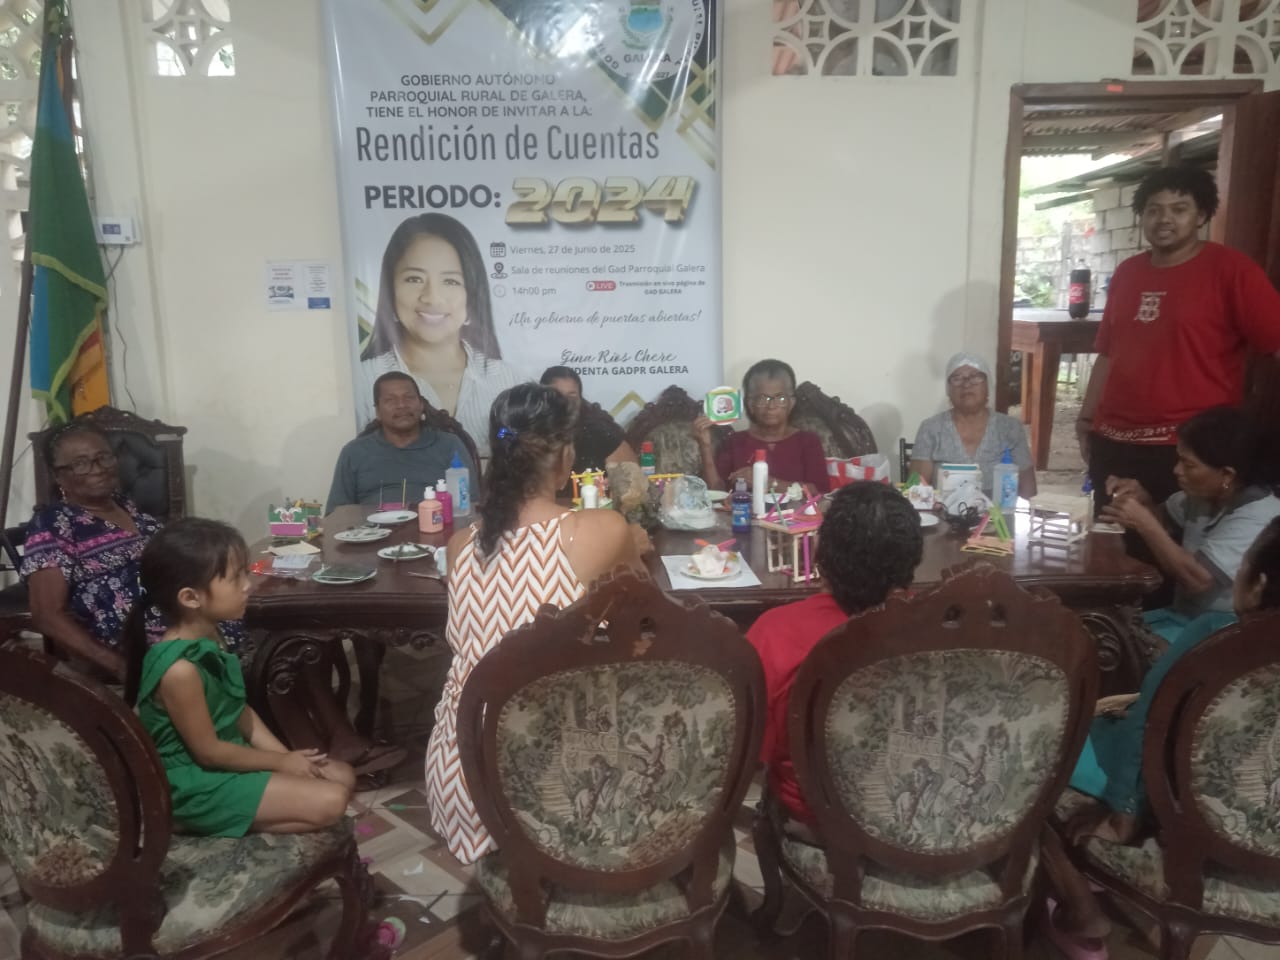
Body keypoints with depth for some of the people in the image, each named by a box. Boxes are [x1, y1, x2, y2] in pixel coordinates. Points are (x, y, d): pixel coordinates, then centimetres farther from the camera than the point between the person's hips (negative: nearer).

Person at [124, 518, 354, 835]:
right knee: (330, 802, -17)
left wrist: (286, 754, -1)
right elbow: (208, 752, -20)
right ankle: (236, 823, -4)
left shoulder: (210, 637, 0)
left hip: (228, 758, 9)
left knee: (343, 777, 8)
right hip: (198, 784, -9)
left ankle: (241, 820, 7)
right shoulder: (180, 669, -28)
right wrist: (281, 762, -10)